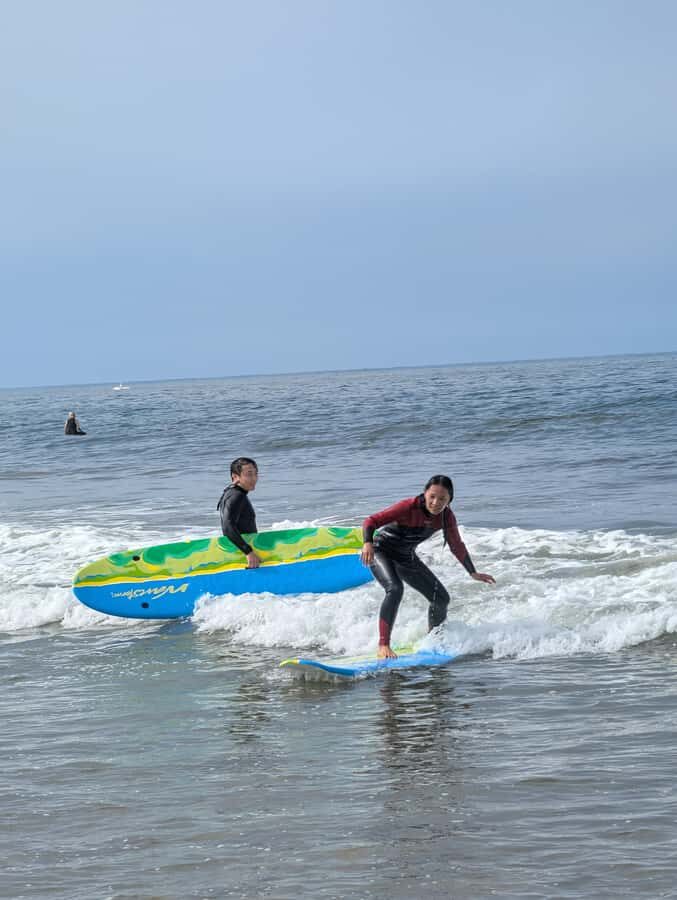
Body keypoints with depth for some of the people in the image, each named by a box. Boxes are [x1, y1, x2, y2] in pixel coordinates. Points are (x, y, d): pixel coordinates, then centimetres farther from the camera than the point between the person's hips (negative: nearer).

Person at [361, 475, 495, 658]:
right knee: (395, 589, -34)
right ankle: (383, 646, -33)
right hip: (382, 552, -6)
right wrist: (368, 543, -49)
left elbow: (457, 546, 4)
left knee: (441, 598, 5)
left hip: (407, 558, 6)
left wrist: (473, 573, 8)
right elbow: (371, 521, -30)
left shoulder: (446, 517, -12)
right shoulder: (409, 507, -30)